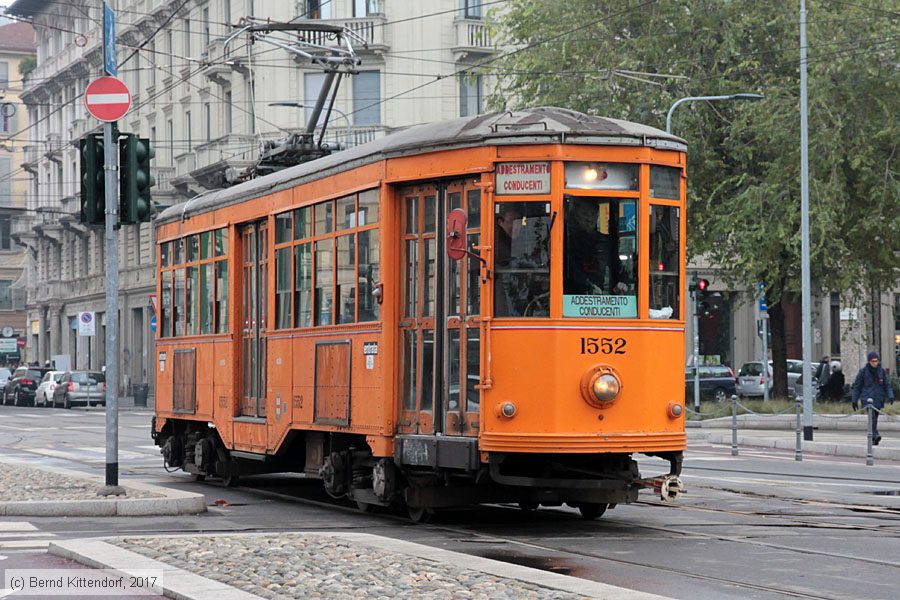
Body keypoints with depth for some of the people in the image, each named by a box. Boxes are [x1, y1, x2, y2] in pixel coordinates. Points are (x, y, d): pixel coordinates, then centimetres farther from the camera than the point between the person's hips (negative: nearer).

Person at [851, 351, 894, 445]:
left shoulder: (882, 371, 7)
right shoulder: (863, 371, -1)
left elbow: (887, 385, 11)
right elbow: (856, 386, 5)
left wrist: (890, 396, -6)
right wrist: (854, 400, 4)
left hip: (878, 399, 3)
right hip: (867, 398, -3)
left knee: (874, 418, 6)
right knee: (872, 416, -23)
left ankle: (873, 439, 14)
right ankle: (875, 435, -35)